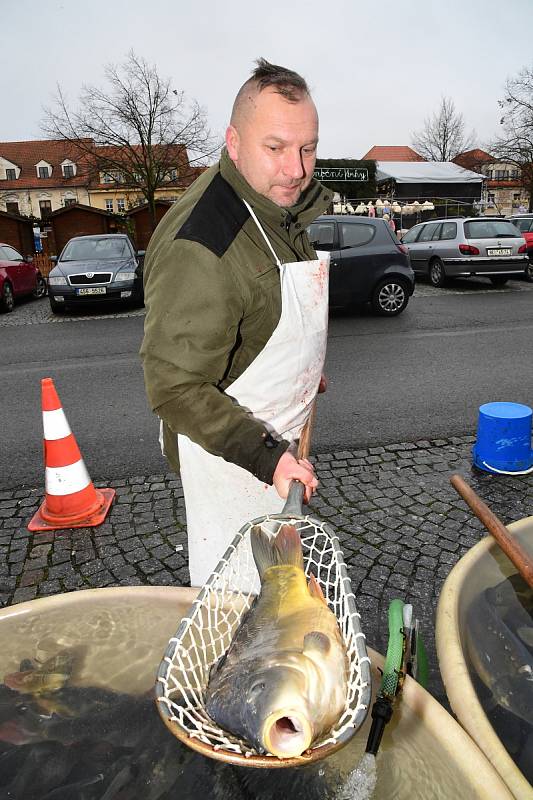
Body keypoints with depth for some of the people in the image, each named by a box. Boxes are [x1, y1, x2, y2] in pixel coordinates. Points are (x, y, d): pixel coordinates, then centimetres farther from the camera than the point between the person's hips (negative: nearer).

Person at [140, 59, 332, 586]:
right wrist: (265, 453, -33)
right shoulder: (197, 250, -34)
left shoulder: (295, 197, -2)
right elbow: (176, 390, -30)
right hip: (225, 449, -9)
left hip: (279, 437, 9)